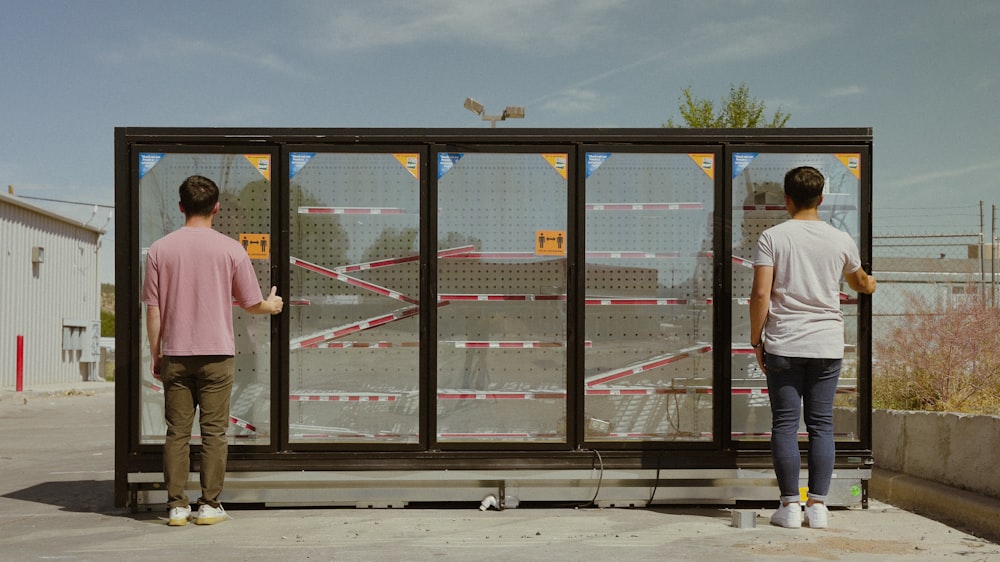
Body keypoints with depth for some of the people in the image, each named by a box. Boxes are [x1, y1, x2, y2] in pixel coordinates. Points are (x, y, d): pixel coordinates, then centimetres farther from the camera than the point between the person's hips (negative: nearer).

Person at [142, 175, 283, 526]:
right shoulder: (230, 249, -3)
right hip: (216, 353, -1)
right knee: (214, 431, 4)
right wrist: (272, 305, 26)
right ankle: (209, 505, 7)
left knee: (177, 432, 6)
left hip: (175, 355, 2)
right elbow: (251, 304, 4)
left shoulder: (160, 249, 1)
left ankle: (176, 506, 8)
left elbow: (153, 310, 2)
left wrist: (155, 354, 11)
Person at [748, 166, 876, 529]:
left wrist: (756, 339, 2)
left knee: (785, 424, 3)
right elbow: (859, 282, 24)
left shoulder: (772, 237, -4)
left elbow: (760, 294, -9)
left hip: (783, 345, -2)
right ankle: (818, 505, 7)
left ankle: (790, 505, 4)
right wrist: (869, 284, 48)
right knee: (821, 424, 7)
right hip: (828, 345, 2)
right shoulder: (841, 240, 5)